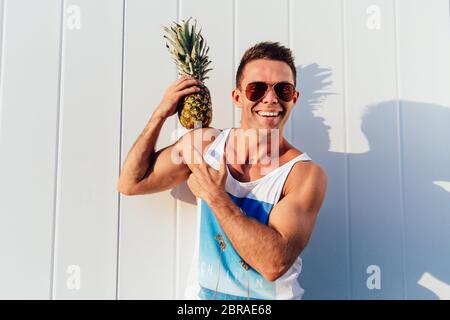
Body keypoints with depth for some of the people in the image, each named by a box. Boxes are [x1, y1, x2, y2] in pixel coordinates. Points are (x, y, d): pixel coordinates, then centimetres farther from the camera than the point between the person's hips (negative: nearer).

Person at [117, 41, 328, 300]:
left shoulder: (306, 175, -13)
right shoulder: (203, 143, -2)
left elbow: (275, 263, -22)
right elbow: (131, 183, 1)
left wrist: (215, 196, -19)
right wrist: (160, 114, -4)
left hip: (271, 297, -3)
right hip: (201, 293, 3)